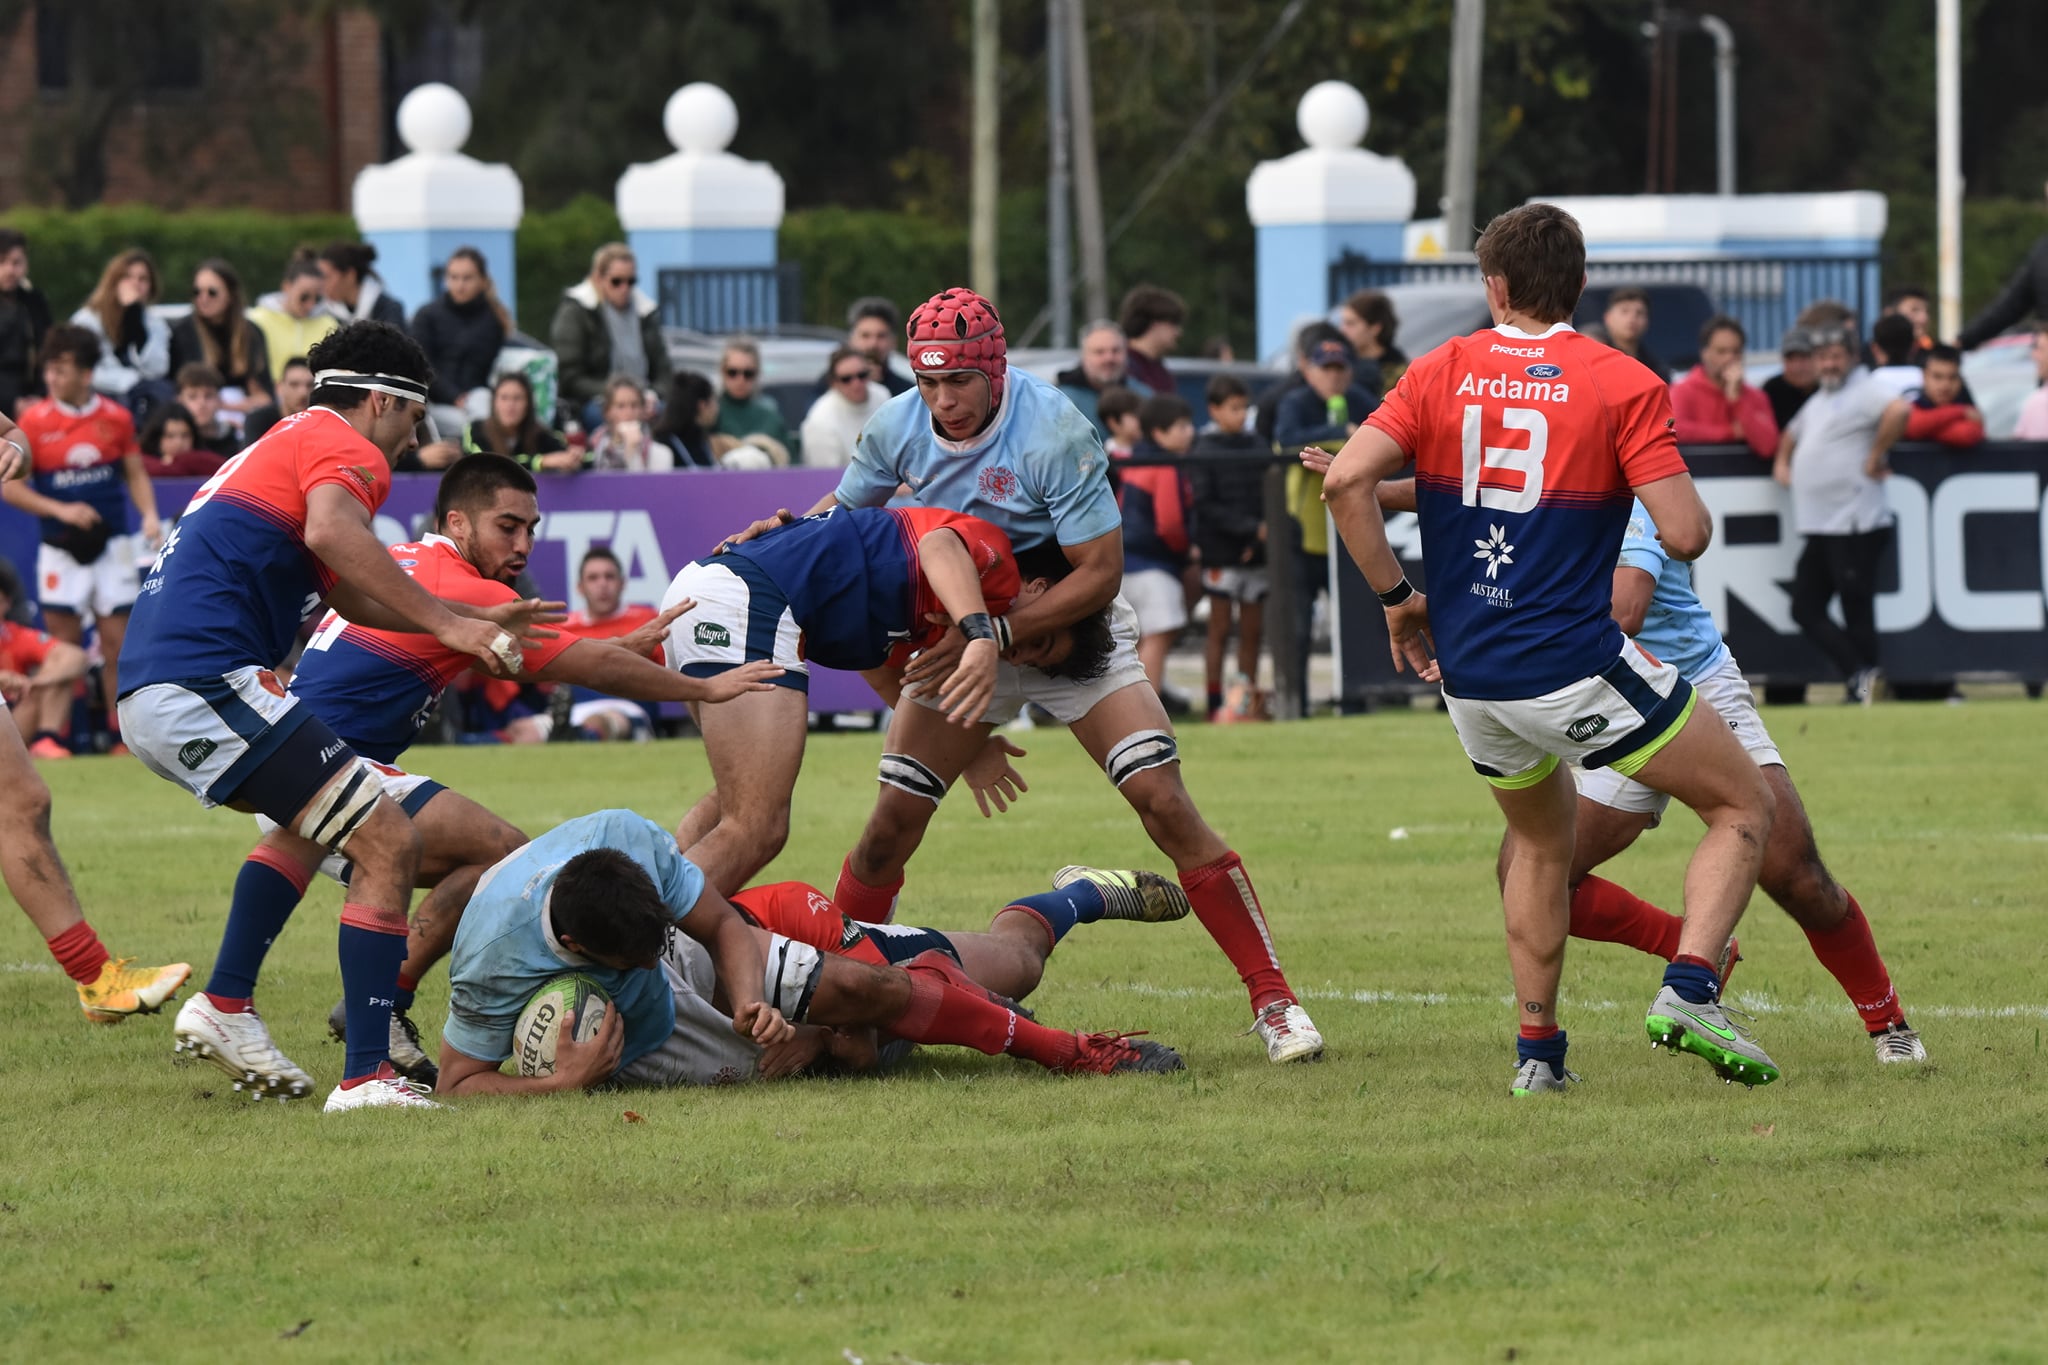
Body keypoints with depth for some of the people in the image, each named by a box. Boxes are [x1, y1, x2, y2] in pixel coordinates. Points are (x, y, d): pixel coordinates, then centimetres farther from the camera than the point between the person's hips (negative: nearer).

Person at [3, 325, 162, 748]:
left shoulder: (116, 418, 1)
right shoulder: (34, 420, -4)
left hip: (112, 549, 1)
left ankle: (122, 737, 7)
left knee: (118, 645, 0)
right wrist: (61, 510, -14)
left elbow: (136, 474, 11)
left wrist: (149, 515, -6)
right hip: (61, 550, -1)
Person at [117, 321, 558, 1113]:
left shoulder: (283, 446, 29)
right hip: (208, 683, -10)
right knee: (389, 844, -11)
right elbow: (330, 531, -25)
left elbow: (350, 593, 38)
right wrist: (445, 623, -26)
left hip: (146, 697, 10)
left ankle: (225, 1005, 24)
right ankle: (365, 1078, -17)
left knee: (307, 817, 34)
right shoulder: (345, 448, -1)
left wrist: (476, 622, 38)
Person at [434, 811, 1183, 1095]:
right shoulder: (492, 963, -42)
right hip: (611, 1034, -2)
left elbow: (722, 925, -16)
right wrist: (565, 1083, -41)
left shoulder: (626, 838, -33)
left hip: (697, 955, 2)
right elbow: (459, 1083, -27)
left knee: (863, 988, -6)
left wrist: (751, 1006, -34)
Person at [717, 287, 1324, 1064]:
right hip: (961, 635, 4)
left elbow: (1099, 572, -26)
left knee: (1165, 803, -16)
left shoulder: (1053, 435, -27)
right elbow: (848, 509, 9)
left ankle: (1272, 999, -11)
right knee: (890, 827, -6)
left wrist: (991, 636, -31)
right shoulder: (899, 429, -11)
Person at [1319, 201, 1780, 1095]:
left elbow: (1347, 480, -7)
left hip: (1469, 677, 5)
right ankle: (1689, 989, -11)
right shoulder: (1623, 385, -7)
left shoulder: (1441, 374, 4)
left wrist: (1396, 600, 3)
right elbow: (1685, 535, -13)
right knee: (1744, 804, 9)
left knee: (1541, 842, 28)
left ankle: (1537, 1050, 23)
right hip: (1578, 669, -5)